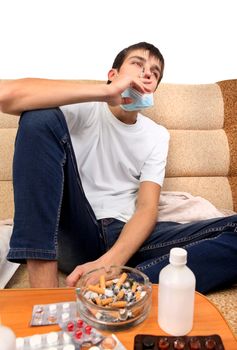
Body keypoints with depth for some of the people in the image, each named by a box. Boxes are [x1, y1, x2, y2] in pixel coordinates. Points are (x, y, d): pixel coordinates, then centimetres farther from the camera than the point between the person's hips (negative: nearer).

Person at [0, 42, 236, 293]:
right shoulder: (83, 109, 0)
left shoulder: (157, 135, 9)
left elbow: (147, 208, -3)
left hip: (123, 236, 3)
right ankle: (44, 289, -27)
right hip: (73, 234, -1)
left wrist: (108, 263, -22)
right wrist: (106, 92, -23)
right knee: (41, 117, -21)